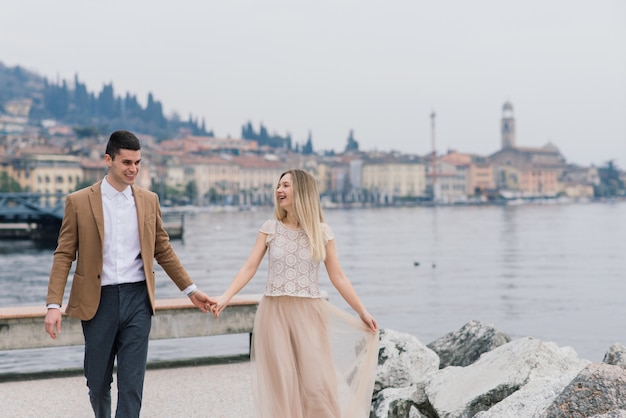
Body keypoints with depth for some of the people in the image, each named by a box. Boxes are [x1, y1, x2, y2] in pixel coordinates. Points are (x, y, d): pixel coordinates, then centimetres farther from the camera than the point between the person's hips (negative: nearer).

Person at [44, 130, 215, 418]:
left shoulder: (149, 200, 7)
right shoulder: (79, 202, -1)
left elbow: (163, 250, 15)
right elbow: (64, 255, -2)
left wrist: (190, 290, 13)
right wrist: (54, 305, -11)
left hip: (137, 298, 1)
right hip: (98, 300, -1)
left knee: (132, 384, -2)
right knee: (98, 381, 11)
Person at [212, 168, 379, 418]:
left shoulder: (322, 232, 2)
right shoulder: (270, 229, 4)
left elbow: (338, 277, 4)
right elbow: (249, 268, 0)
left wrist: (362, 312, 2)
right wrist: (225, 298, -13)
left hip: (309, 313, -1)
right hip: (275, 313, 1)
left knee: (317, 383, -4)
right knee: (282, 385, 3)